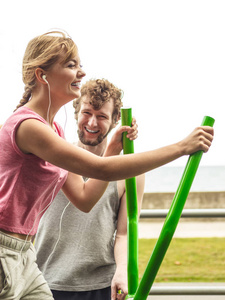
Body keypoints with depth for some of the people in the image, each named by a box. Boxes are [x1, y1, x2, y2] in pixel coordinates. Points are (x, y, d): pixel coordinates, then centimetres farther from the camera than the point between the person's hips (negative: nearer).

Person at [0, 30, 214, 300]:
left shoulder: (53, 130, 13)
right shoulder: (27, 126, -18)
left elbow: (84, 199, 13)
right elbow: (103, 170, -23)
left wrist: (113, 148, 4)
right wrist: (181, 147, -21)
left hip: (24, 257, 9)